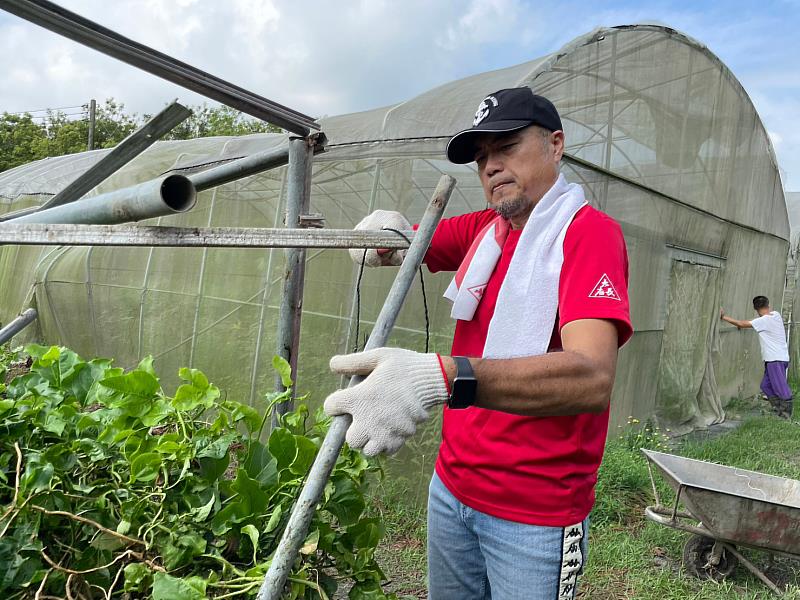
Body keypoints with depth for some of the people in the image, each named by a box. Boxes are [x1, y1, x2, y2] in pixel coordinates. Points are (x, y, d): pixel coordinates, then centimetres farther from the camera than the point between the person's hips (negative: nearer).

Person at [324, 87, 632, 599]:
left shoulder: (590, 232, -15)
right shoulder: (484, 230, 6)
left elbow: (593, 377, -30)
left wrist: (442, 378, -45)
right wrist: (390, 229, -13)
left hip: (535, 515, -6)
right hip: (452, 486, 6)